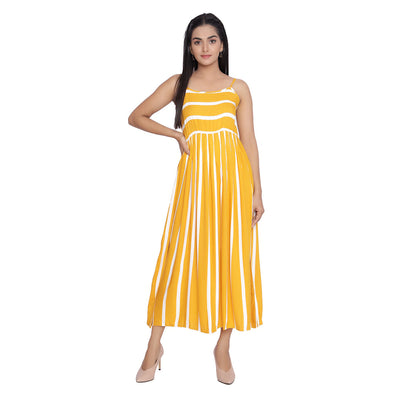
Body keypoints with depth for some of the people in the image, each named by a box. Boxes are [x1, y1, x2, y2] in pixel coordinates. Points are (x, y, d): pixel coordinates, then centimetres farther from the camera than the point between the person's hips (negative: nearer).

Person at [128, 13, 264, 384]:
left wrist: (256, 191, 0)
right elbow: (136, 116, 13)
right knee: (180, 254, -1)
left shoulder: (238, 88, 10)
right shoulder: (178, 84, 10)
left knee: (232, 256, 2)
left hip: (233, 173, 1)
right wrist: (176, 134, 1)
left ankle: (223, 347, 18)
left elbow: (249, 140, 7)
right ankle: (154, 346, 13)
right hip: (194, 173, 0)